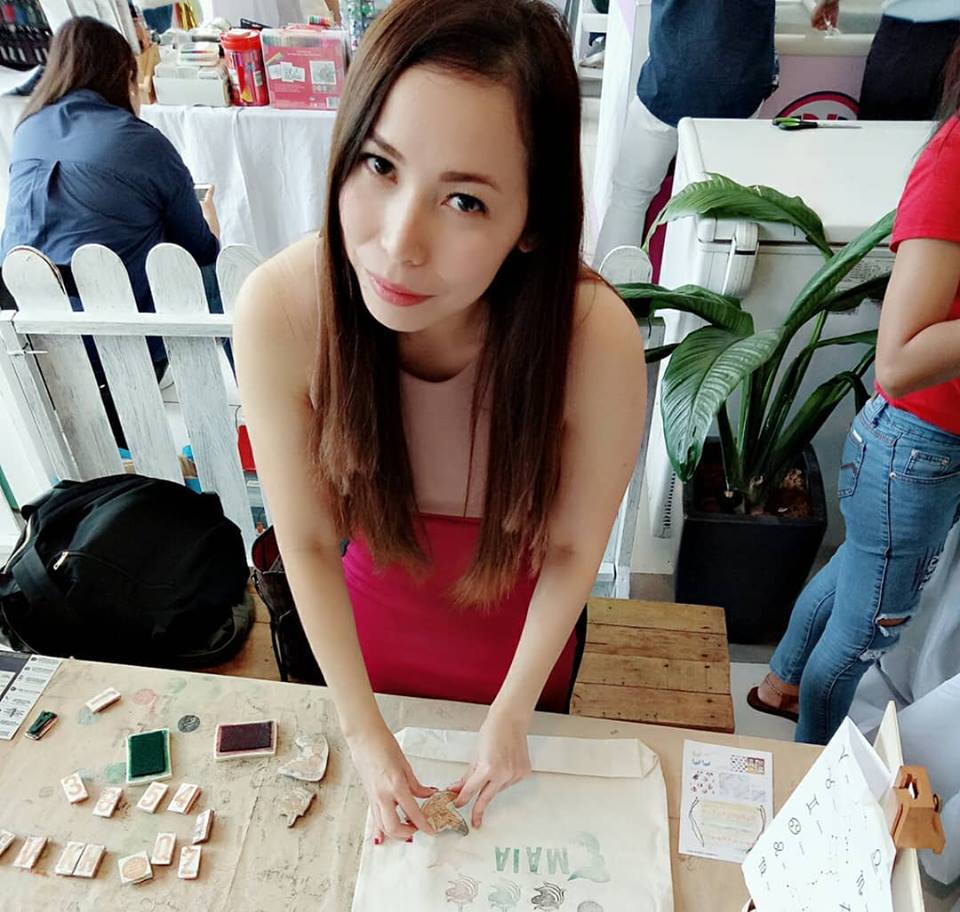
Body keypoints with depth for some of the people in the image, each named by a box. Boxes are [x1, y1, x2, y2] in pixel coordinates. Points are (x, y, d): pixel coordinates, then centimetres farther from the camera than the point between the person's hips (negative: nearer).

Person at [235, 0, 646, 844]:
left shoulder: (596, 341, -36)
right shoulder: (280, 310, -33)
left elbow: (572, 551, -19)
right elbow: (308, 544, -20)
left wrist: (513, 716, -12)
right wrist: (363, 732, -14)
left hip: (523, 623, 0)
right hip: (375, 609, 1)